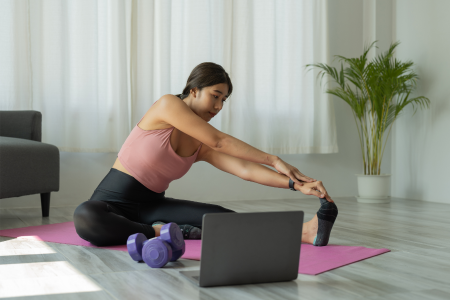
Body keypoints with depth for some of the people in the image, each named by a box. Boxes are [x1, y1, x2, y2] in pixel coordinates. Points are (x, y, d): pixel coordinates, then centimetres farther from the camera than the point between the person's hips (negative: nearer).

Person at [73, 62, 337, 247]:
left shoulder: (202, 146, 4)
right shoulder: (168, 104, -14)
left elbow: (244, 169, -8)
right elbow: (218, 140, -18)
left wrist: (296, 184, -20)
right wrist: (273, 160, -16)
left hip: (152, 205, 5)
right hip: (113, 201, -5)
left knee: (219, 217, -20)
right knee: (85, 218, -42)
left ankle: (305, 232, -33)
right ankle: (159, 233, -31)